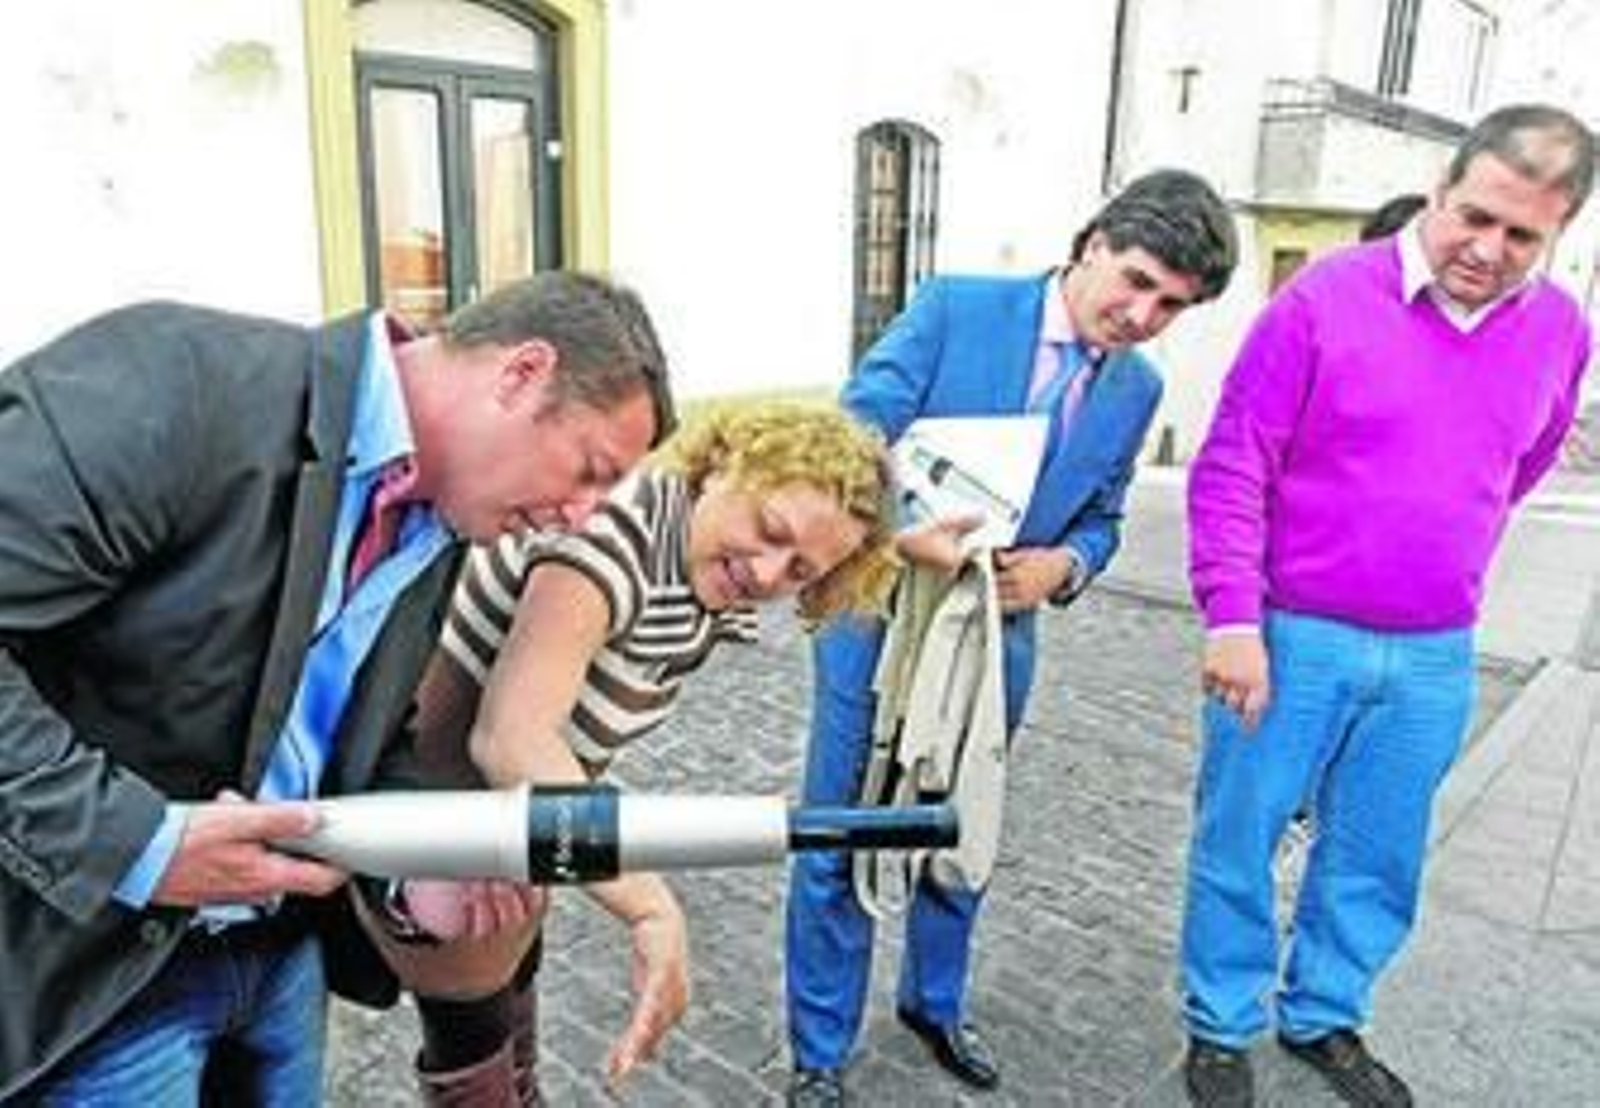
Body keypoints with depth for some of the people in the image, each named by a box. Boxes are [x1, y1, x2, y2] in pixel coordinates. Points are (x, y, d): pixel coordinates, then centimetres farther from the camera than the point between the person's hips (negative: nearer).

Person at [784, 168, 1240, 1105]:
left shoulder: (1138, 390, 3)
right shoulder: (955, 308, -11)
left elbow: (1101, 518, 11)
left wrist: (1061, 564, -11)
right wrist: (904, 528, -35)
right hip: (882, 619, -4)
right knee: (839, 846, 6)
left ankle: (936, 1003, 46)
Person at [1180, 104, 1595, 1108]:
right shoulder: (1326, 297, -10)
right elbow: (1232, 467, -11)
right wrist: (1233, 618, -15)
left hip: (1435, 658, 4)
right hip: (1289, 637, -4)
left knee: (1377, 858, 16)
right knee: (1240, 840, 7)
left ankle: (1324, 1016, 38)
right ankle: (1223, 1026, 28)